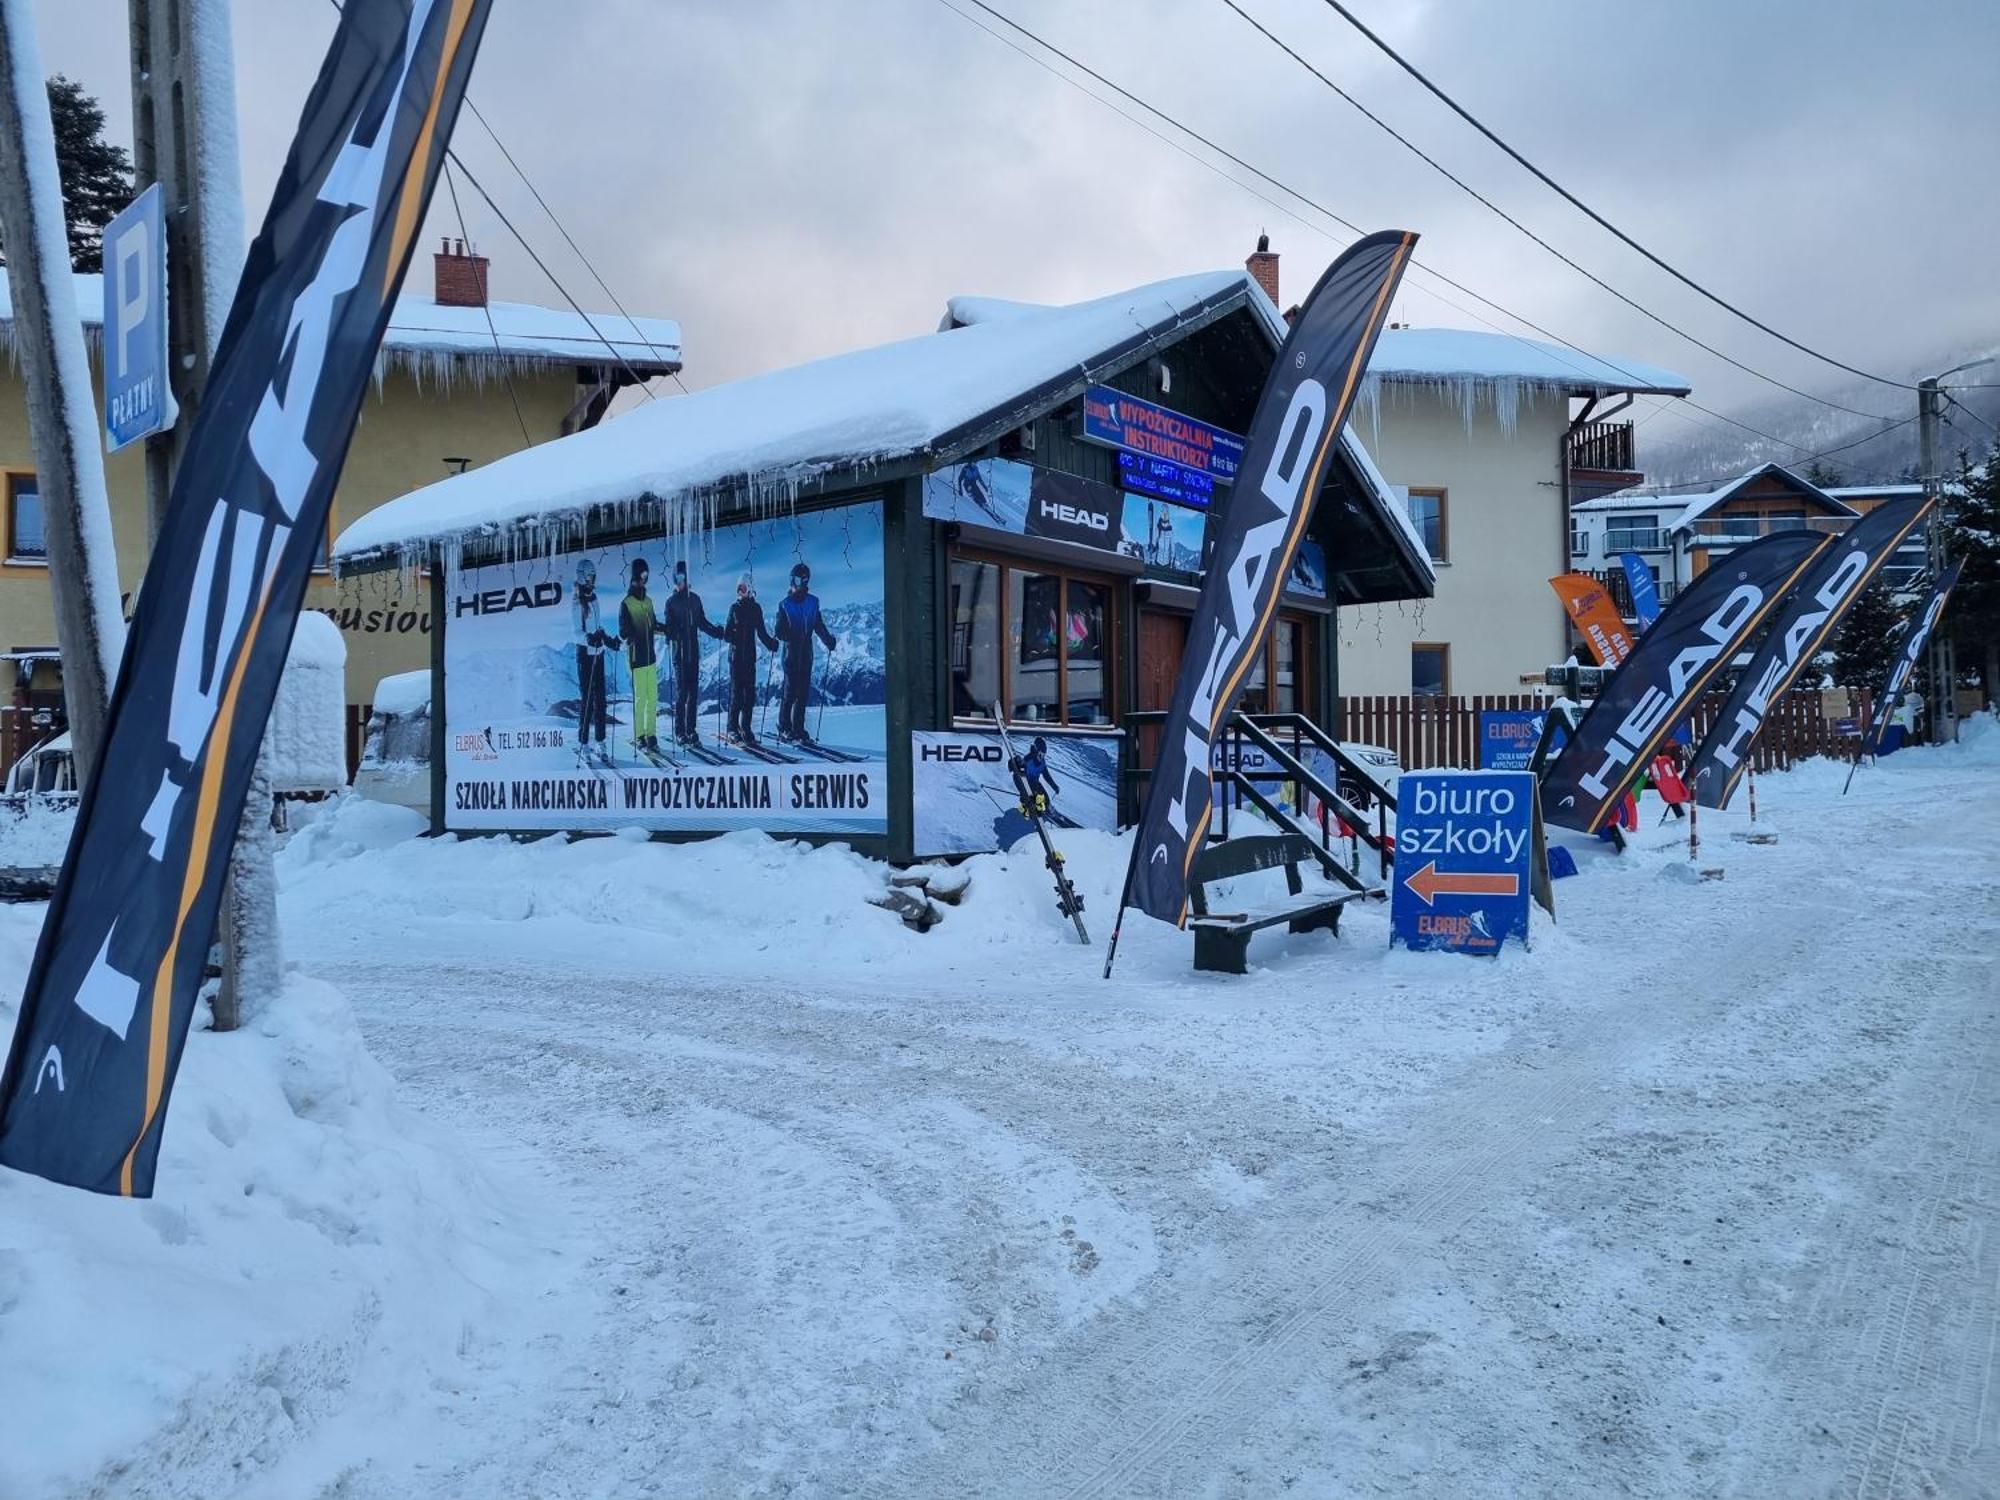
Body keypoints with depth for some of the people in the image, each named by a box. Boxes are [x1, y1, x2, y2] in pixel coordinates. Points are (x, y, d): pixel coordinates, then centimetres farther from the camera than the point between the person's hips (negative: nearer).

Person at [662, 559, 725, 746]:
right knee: (681, 693, -6)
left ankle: (691, 730, 10)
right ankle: (679, 732, -2)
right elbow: (669, 627, -5)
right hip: (679, 653, -4)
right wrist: (661, 628, -25)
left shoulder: (695, 599, 13)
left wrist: (718, 632, 9)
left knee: (693, 692, 5)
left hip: (694, 652, 4)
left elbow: (702, 623, 19)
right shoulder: (671, 601, 0)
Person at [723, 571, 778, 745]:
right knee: (736, 691, -5)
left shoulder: (756, 608, 9)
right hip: (736, 655, -3)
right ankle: (733, 728, 2)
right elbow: (727, 634, -1)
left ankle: (745, 728, 9)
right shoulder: (735, 608, 1)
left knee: (750, 692, 2)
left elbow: (761, 633, 14)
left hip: (750, 656, 3)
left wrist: (771, 643, -2)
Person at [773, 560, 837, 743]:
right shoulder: (785, 604, 2)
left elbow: (819, 626, 18)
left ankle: (798, 728, 8)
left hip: (806, 653, 4)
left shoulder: (813, 602, 13)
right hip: (790, 651, -4)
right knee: (790, 690, -8)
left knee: (803, 691, 2)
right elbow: (780, 630, -1)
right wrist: (777, 637, -23)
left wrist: (829, 641, 6)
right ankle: (784, 729, -3)